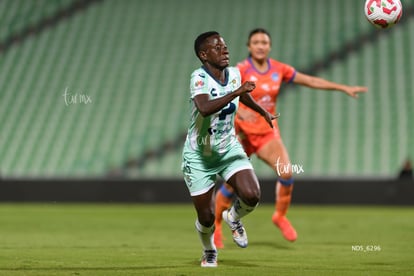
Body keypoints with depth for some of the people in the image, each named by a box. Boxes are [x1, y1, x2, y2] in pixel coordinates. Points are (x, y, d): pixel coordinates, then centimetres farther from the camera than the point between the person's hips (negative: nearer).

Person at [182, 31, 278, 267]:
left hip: (229, 149, 4)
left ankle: (233, 217, 17)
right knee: (207, 218, 1)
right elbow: (205, 108, -45)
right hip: (199, 156, -4)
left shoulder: (234, 74, -4)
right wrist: (235, 92, -49)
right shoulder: (199, 78, -24)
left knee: (252, 196, -19)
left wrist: (264, 112, 33)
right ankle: (209, 251, 36)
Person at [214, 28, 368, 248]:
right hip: (242, 130, -3)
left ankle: (280, 216, 7)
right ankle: (215, 226, 18)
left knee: (286, 173, -17)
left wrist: (344, 88, 6)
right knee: (231, 183, -4)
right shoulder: (241, 70, -12)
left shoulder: (279, 69, 2)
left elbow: (311, 81, 8)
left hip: (267, 132, 3)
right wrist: (239, 111, -45)